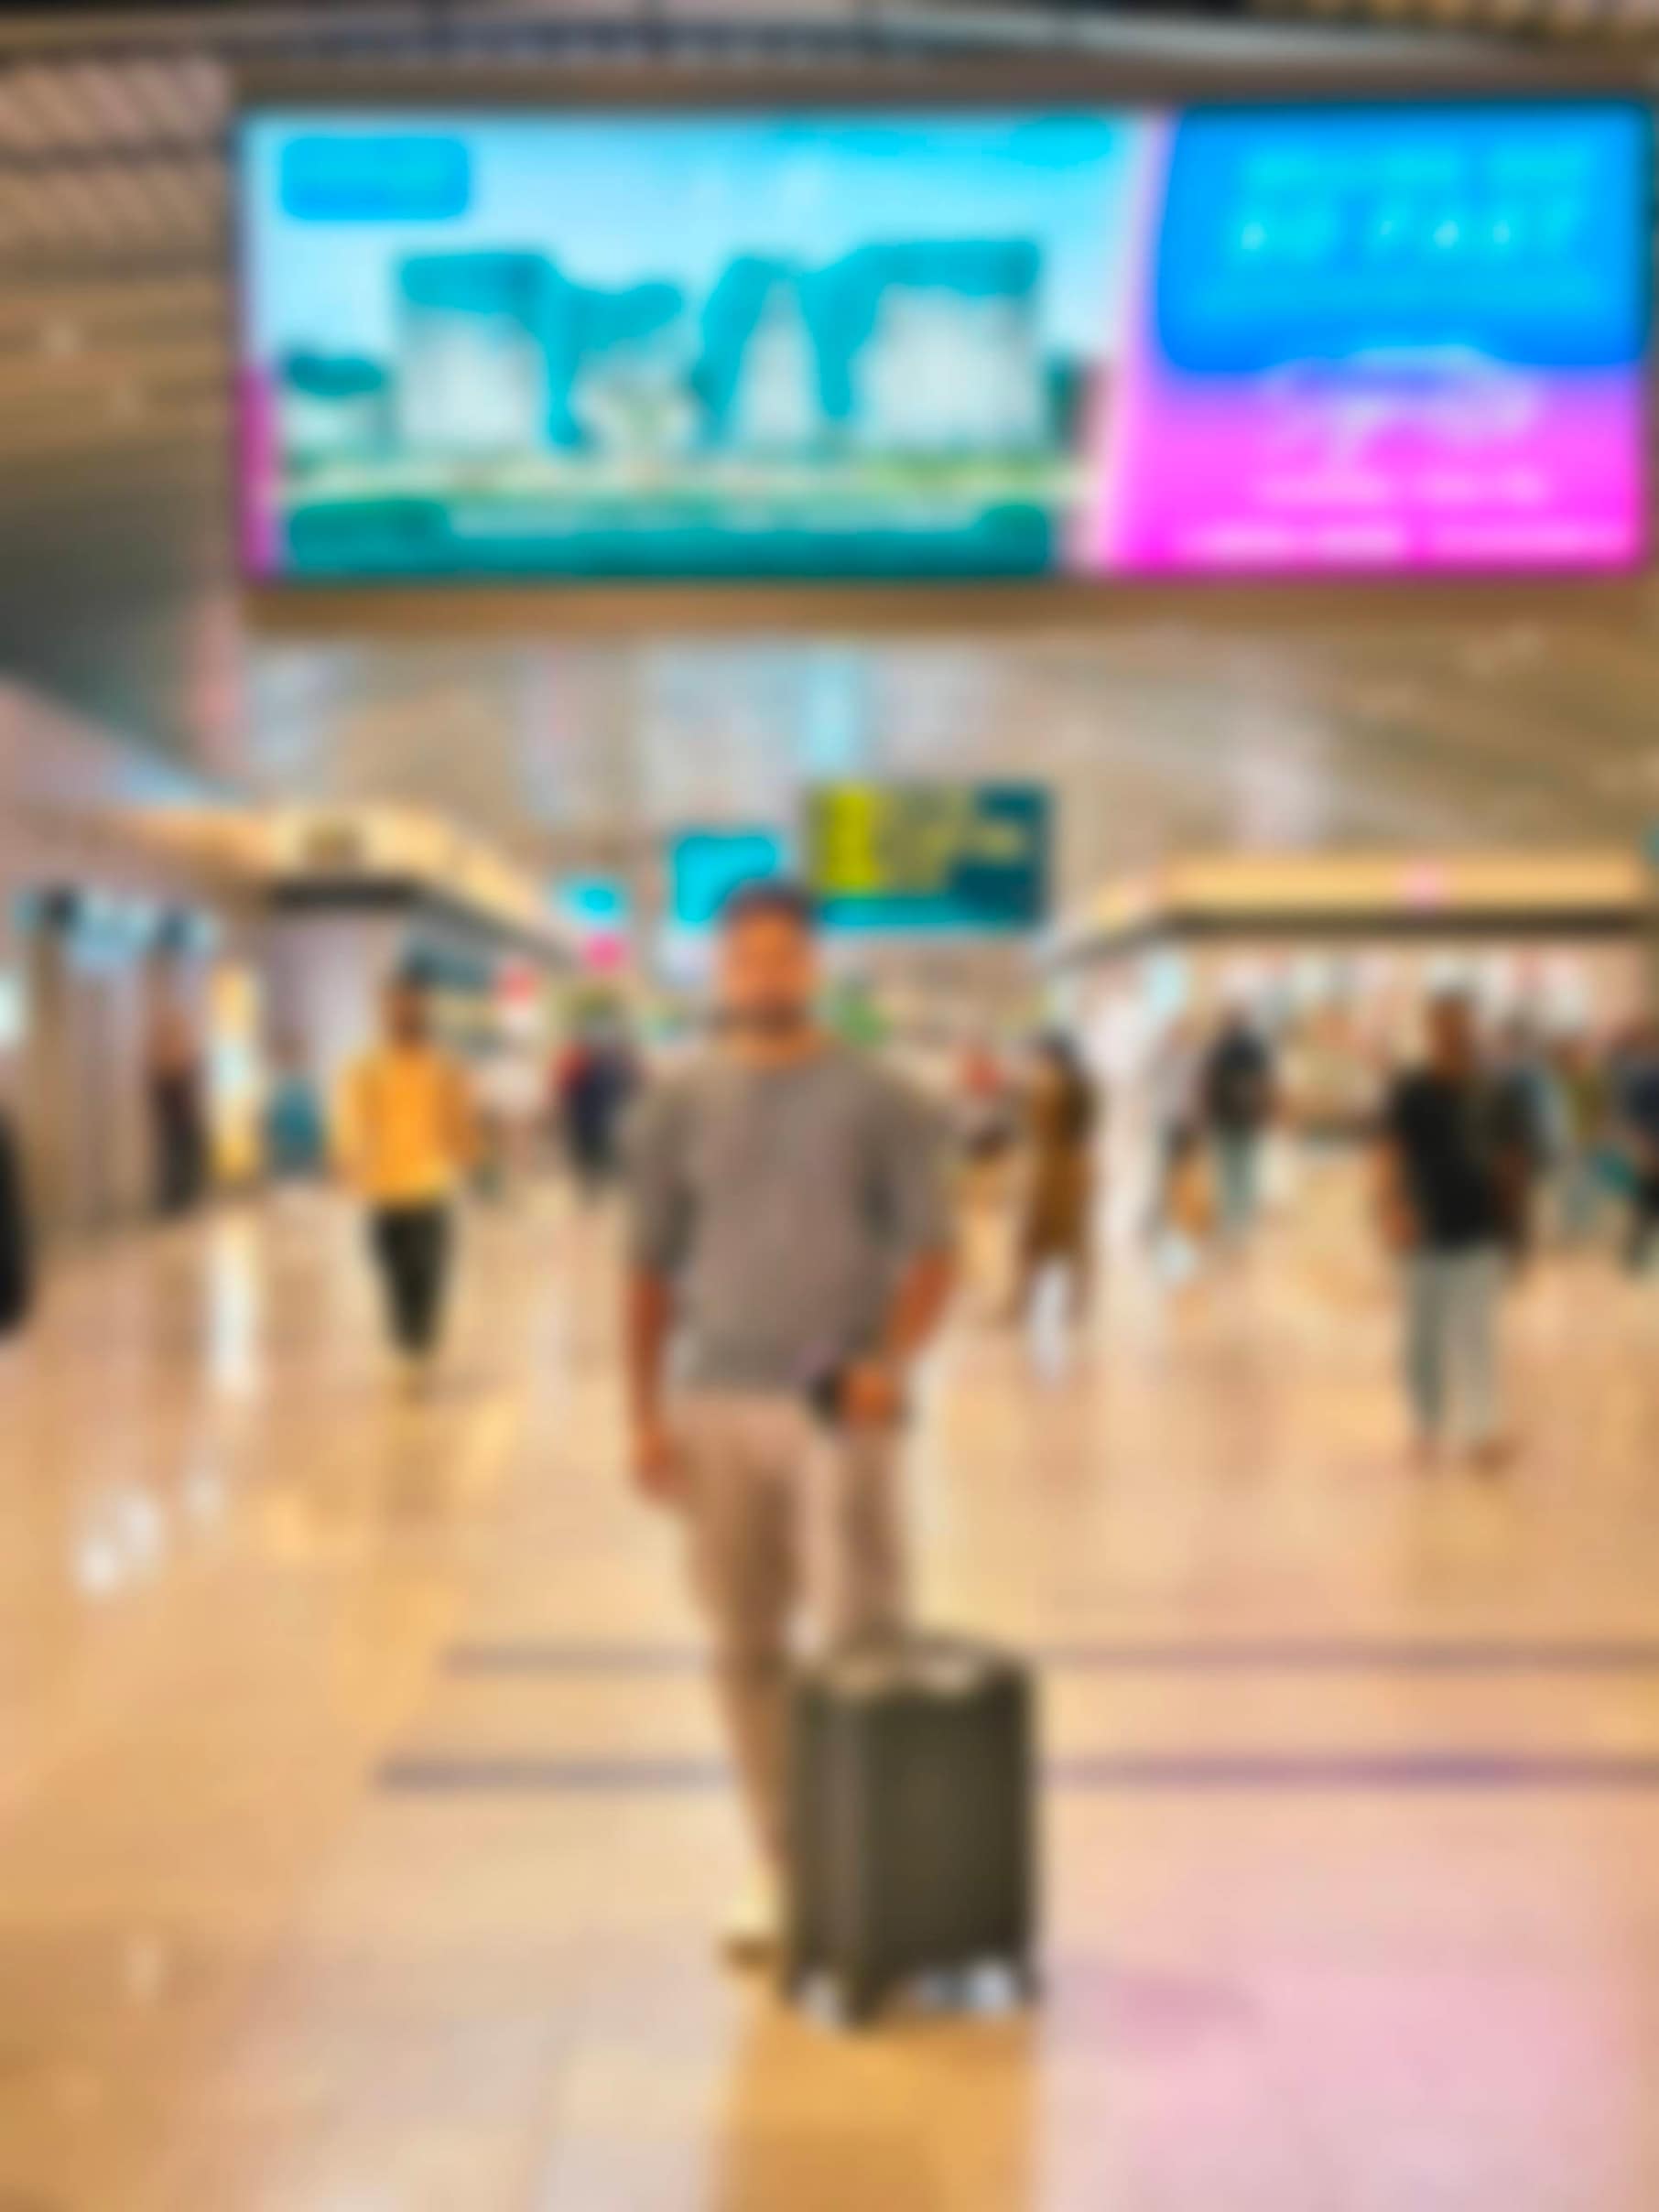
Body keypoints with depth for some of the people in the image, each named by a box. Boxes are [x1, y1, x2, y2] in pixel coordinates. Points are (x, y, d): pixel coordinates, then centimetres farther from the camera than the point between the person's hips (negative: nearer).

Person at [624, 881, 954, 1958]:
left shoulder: (877, 1101, 1)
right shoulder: (678, 1107, 8)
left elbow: (934, 1251, 0)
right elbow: (651, 1270, 10)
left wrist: (893, 1360, -16)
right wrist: (645, 1414, 4)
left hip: (838, 1407, -2)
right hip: (715, 1406, 3)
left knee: (861, 1643, -6)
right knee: (747, 1652, 7)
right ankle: (787, 1876, 20)